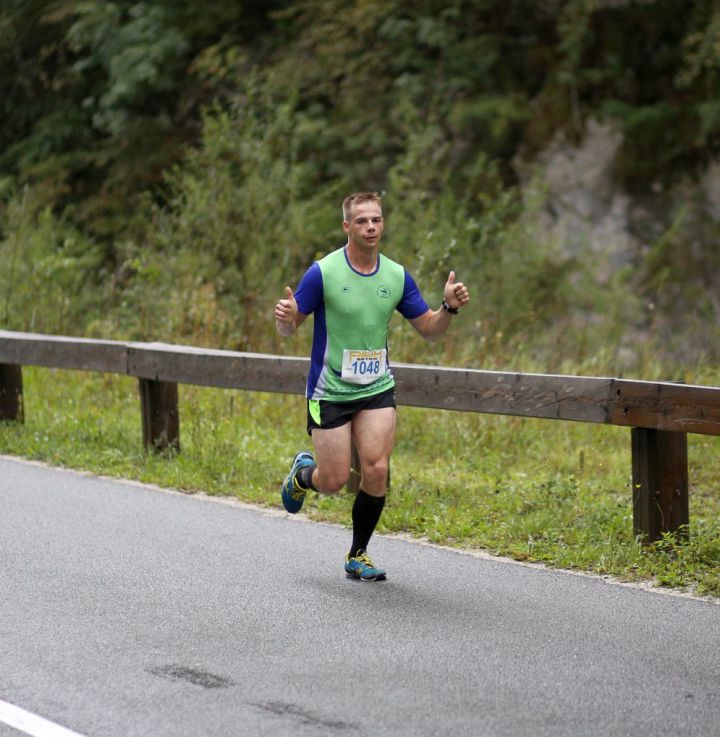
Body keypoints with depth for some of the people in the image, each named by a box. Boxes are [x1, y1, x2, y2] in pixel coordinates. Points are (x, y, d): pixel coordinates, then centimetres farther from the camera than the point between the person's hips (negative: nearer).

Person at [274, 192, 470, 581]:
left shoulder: (397, 276, 0)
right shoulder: (323, 272, -12)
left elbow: (428, 329, 8)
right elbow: (288, 328, -6)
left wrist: (449, 307, -12)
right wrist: (285, 317, -30)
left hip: (377, 389, 3)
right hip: (330, 392, -3)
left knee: (376, 471, -11)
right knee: (334, 482, -3)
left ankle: (358, 556, 8)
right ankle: (303, 472, 36)